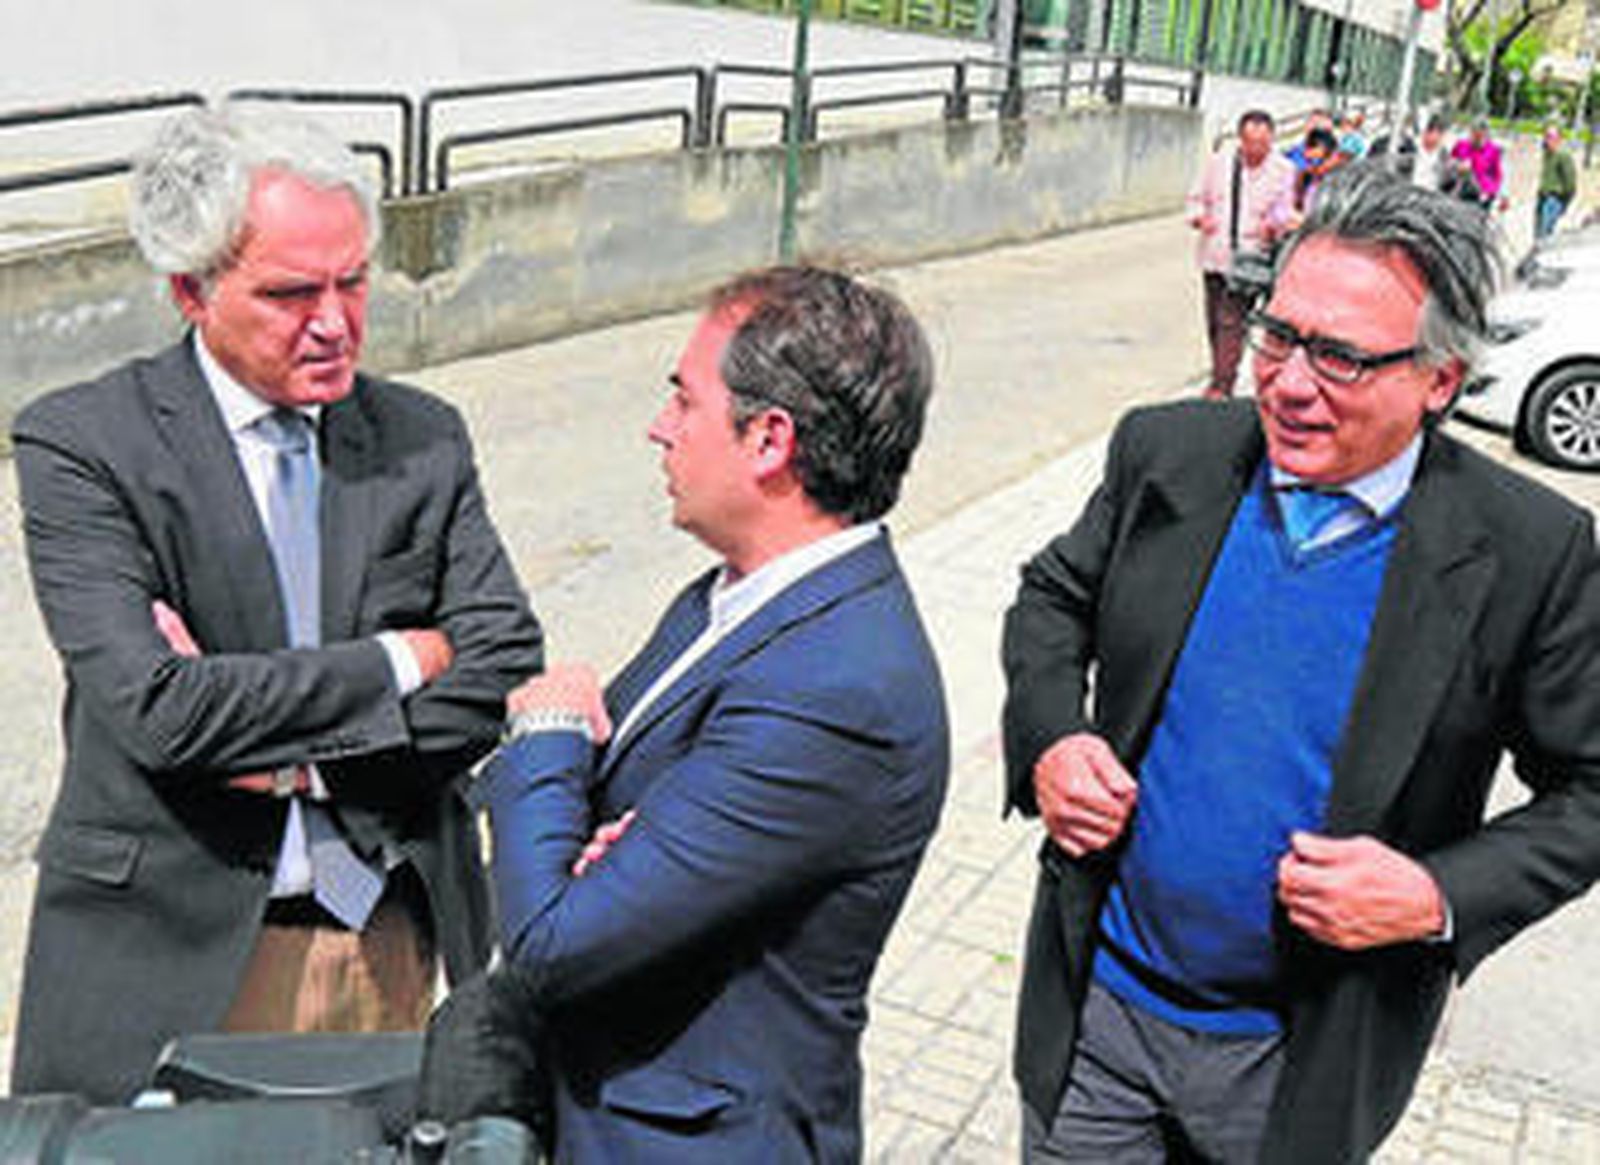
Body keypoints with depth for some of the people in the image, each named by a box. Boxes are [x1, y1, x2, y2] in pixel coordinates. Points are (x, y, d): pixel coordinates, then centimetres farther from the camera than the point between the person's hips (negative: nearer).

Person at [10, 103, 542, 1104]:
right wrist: (397, 662, -13)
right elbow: (154, 706, -20)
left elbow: (506, 674, -4)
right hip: (169, 958, -3)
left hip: (388, 939, 3)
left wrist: (302, 756, -15)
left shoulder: (424, 439, 2)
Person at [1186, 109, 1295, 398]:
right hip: (1214, 256, 4)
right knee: (1215, 323, 12)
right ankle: (1220, 375, 29)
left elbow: (1286, 211, -1)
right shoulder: (1219, 162, 5)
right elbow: (1197, 198, 14)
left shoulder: (1282, 170, -4)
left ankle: (1221, 386, -11)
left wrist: (1273, 225, -24)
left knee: (1231, 322, -13)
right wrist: (1200, 217, -8)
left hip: (1250, 258, -4)